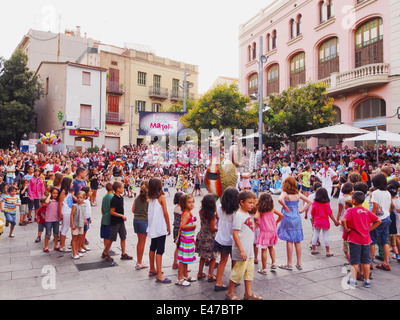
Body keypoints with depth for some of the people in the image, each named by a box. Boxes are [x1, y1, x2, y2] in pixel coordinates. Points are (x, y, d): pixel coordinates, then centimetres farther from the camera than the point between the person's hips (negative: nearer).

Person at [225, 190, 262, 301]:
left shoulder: (247, 215, 11)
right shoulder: (239, 215, -17)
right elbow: (235, 234, -21)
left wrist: (250, 249, 20)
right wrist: (241, 250, -23)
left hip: (249, 250, 9)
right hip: (242, 251, -9)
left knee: (249, 271, 15)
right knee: (238, 272, 2)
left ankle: (248, 294, 27)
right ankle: (229, 293, 18)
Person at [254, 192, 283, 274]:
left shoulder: (260, 210, -12)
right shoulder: (272, 209, 2)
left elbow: (256, 217, -30)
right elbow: (281, 215, 5)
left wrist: (256, 222, -10)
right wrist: (276, 222, 16)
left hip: (264, 232, -5)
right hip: (273, 230, 5)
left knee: (264, 250, 2)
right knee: (271, 247, 27)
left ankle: (264, 269, 7)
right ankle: (273, 263, 25)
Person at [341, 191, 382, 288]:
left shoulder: (351, 210, -11)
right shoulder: (367, 211, 3)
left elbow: (343, 220, -27)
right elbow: (378, 221, 6)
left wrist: (346, 229, -12)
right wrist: (369, 229, 8)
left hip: (354, 239, -4)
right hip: (366, 239, 4)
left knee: (354, 261, 7)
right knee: (366, 261, 13)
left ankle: (353, 279, 7)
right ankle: (367, 281, 20)